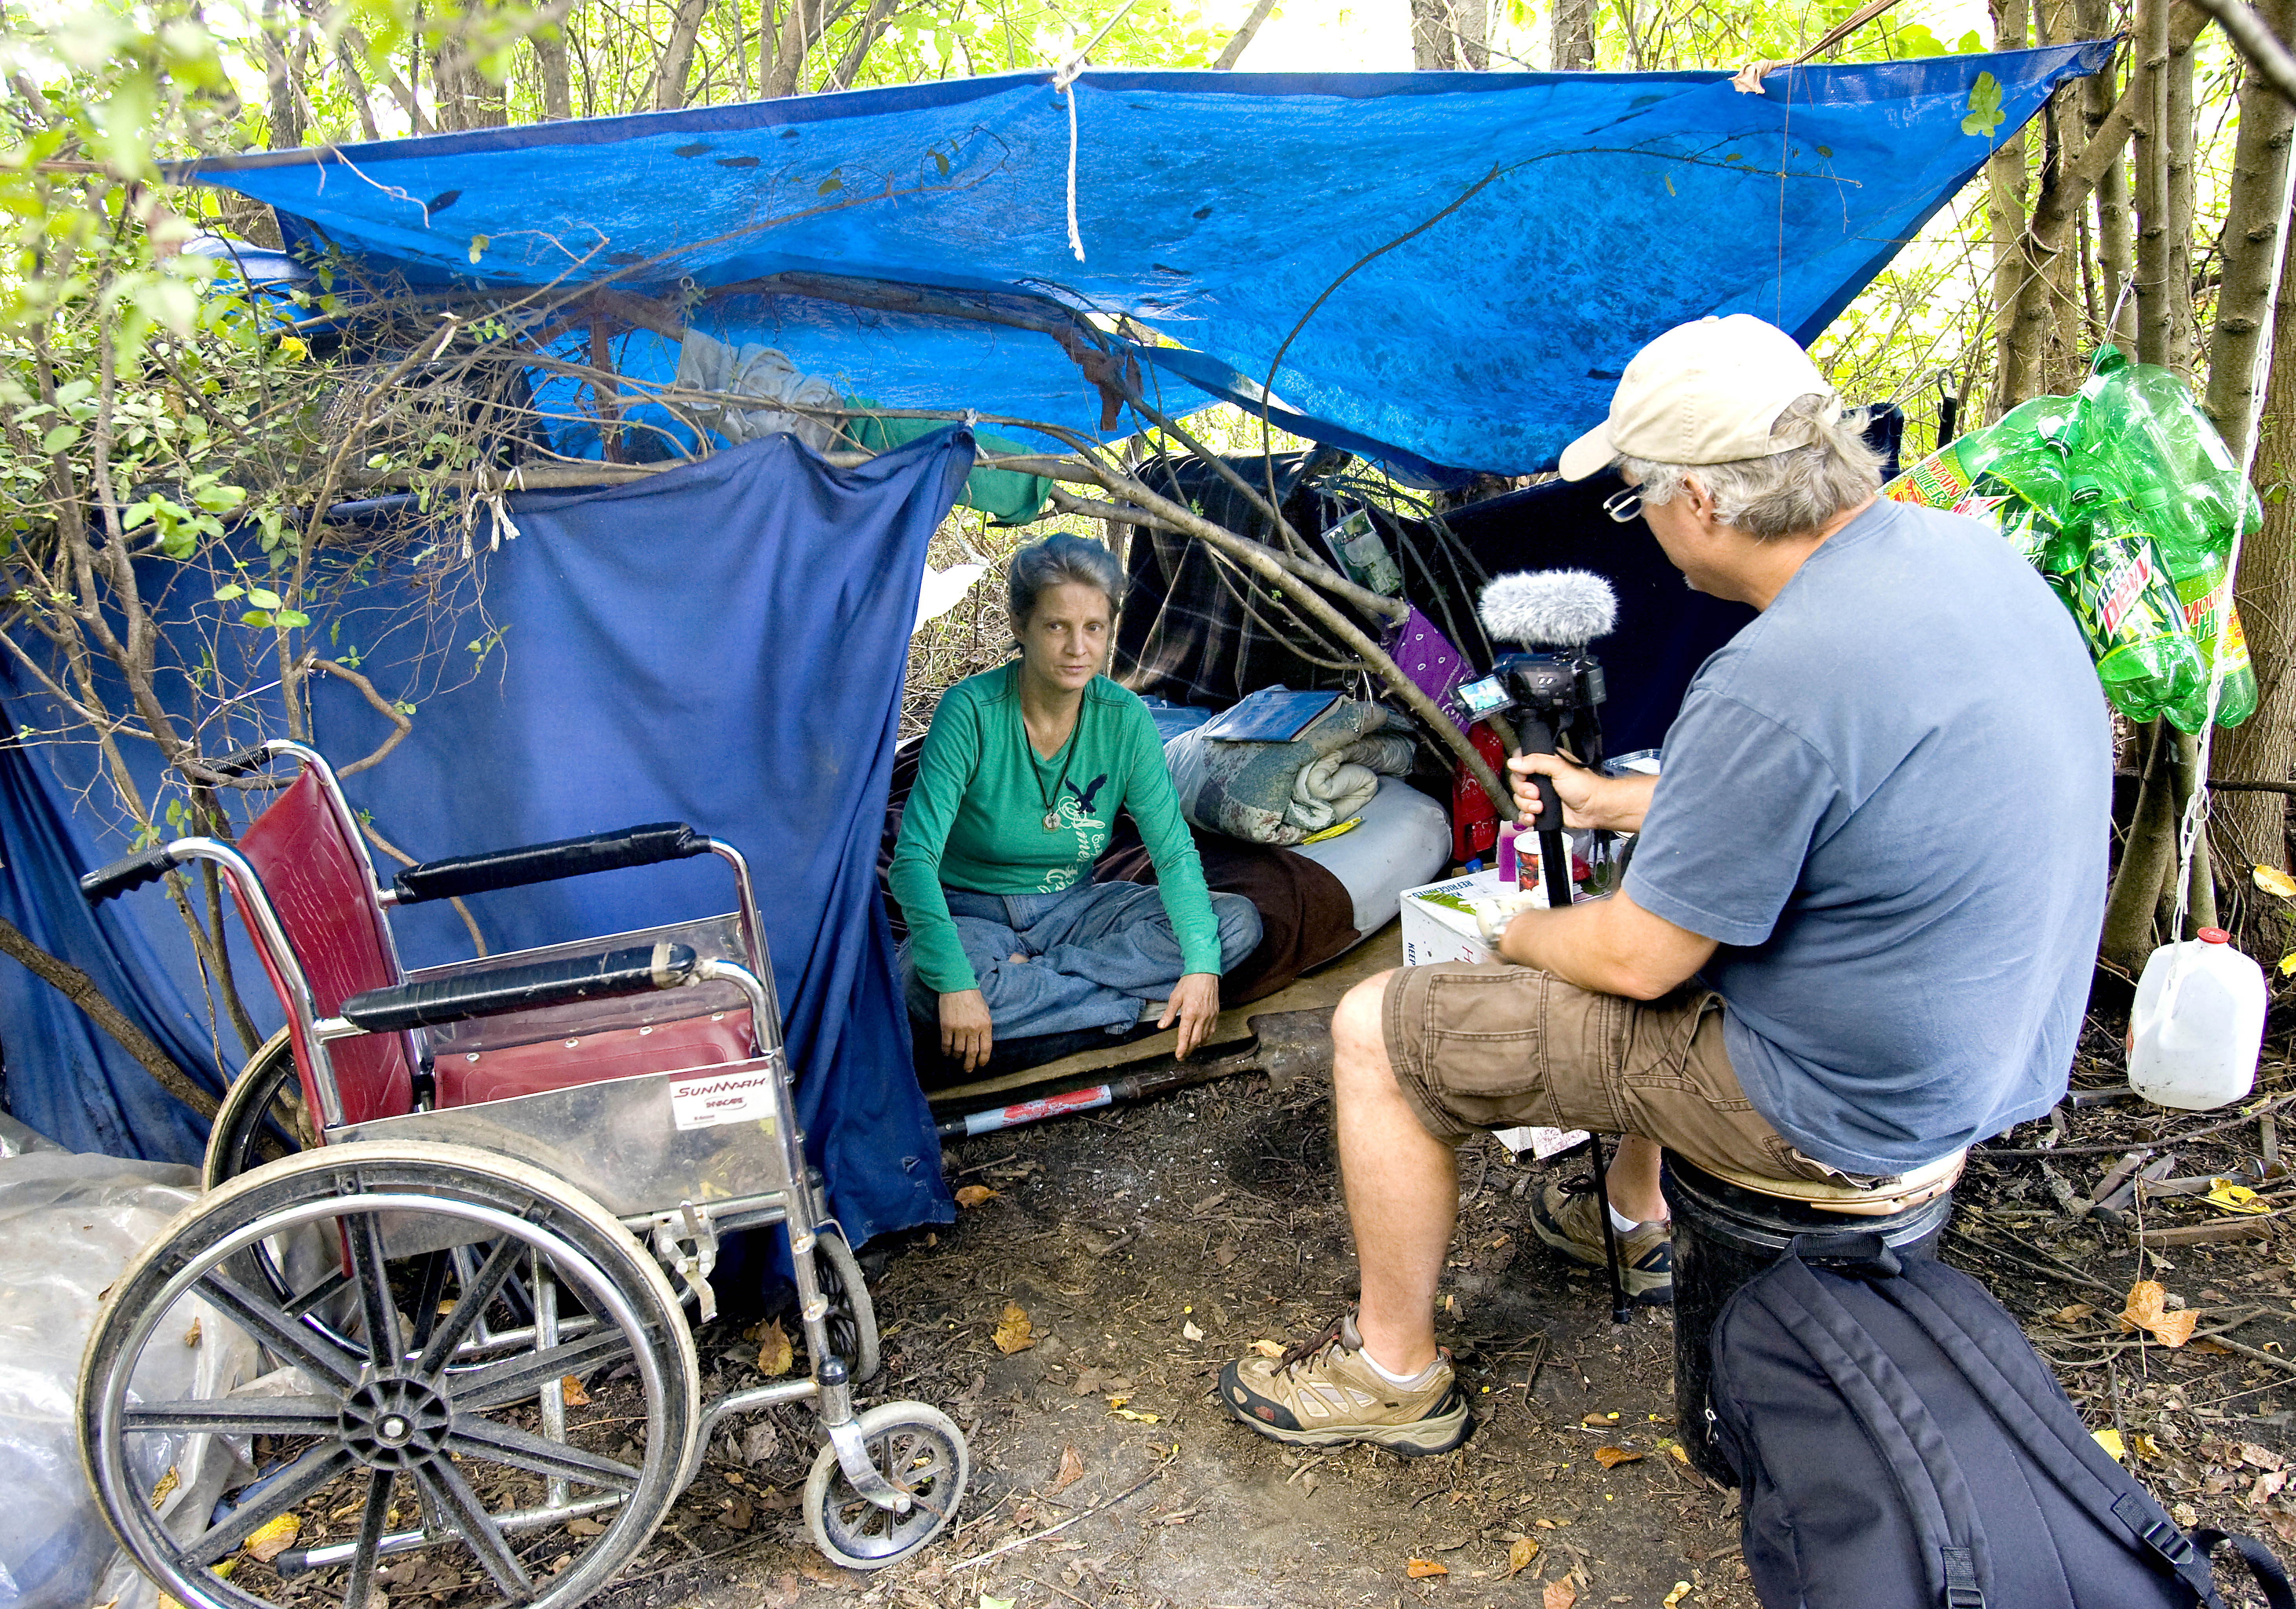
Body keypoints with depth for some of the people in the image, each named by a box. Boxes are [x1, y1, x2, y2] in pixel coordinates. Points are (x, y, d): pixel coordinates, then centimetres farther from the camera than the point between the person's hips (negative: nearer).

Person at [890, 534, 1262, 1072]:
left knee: (1238, 922, -15)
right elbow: (914, 859, -27)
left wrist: (1202, 963, -25)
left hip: (1073, 907, 4)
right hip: (974, 911, -4)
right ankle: (1135, 1004, -22)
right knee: (924, 983, -39)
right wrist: (955, 982, -41)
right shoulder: (971, 711, -20)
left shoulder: (1125, 719, -9)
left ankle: (1029, 975, -18)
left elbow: (1175, 852, -9)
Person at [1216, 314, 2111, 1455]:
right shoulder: (1967, 551, -2)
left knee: (1376, 1030, -2)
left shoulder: (1775, 682, -31)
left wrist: (1517, 935, 1)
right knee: (1658, 907, 34)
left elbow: (1637, 962, -20)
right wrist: (1617, 801, 18)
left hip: (1838, 1102, -9)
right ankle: (1635, 1223, 47)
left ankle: (1391, 1370, 18)